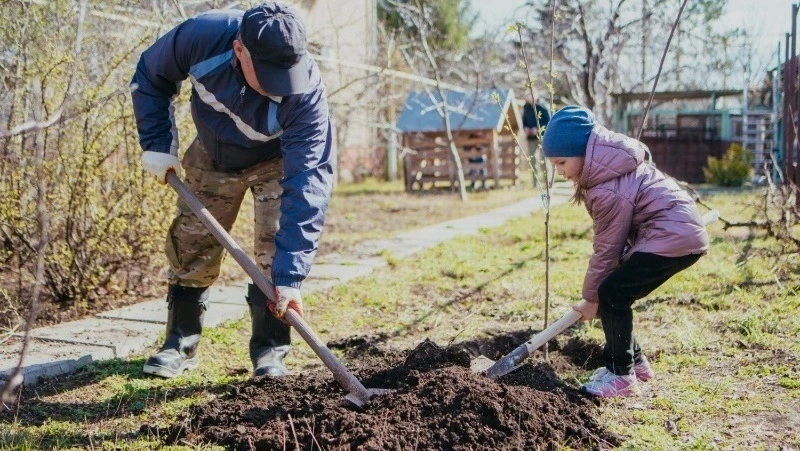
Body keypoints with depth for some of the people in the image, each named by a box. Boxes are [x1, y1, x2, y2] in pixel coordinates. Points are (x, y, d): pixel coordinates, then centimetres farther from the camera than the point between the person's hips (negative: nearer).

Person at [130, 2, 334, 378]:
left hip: (276, 162, -3)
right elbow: (150, 78, -12)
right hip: (212, 156, 3)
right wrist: (158, 144, -19)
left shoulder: (305, 93, -41)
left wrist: (290, 275, -47)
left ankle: (269, 351, -1)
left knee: (276, 250, -16)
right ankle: (181, 344, 21)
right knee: (190, 245, 6)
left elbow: (307, 182, -43)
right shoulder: (202, 36, -35)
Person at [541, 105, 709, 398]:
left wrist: (591, 298, -2)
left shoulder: (608, 191, -24)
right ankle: (634, 361, 23)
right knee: (614, 293, 10)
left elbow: (607, 248, -15)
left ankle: (621, 375, -1)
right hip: (679, 231, 10)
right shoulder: (604, 170, 5)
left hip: (673, 237, -10)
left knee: (611, 295, -11)